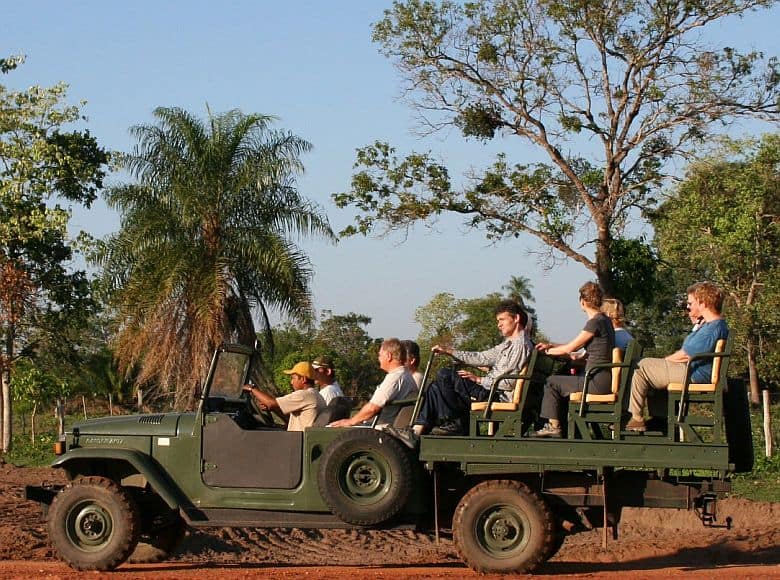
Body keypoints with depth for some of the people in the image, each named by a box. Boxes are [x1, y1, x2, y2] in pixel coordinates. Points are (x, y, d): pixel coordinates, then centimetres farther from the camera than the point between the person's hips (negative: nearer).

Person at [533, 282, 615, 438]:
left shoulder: (595, 322, -16)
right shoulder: (604, 320, 14)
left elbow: (569, 348, -10)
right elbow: (575, 346, 23)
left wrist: (548, 351, 8)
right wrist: (551, 346, 23)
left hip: (598, 382, -9)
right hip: (606, 380, 9)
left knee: (551, 382, 2)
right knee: (563, 381, 23)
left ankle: (553, 426, 8)